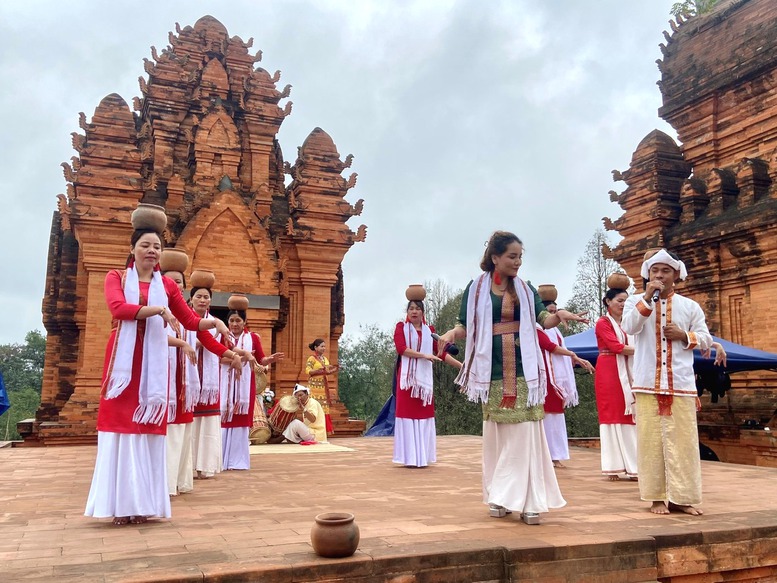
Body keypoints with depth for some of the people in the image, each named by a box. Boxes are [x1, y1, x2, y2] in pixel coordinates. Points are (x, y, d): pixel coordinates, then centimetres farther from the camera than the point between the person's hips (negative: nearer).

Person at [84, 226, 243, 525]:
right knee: (120, 423, -3)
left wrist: (213, 322, -8)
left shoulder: (168, 285, 12)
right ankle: (120, 503, 3)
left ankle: (141, 502, 7)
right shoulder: (116, 277, 6)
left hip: (154, 362, 2)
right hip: (123, 359, -2)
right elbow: (118, 308, -14)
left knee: (148, 427, 1)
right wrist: (159, 310, -22)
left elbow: (191, 321, 10)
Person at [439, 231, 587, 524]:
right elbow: (466, 326, 2)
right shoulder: (476, 288, 3)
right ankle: (498, 497, 16)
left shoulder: (525, 288, 9)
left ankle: (527, 500, 2)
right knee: (496, 434, 5)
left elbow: (544, 319, 0)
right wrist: (451, 333, -19)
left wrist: (560, 315, -22)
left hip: (523, 370, 1)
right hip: (493, 371, -1)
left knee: (525, 432, -3)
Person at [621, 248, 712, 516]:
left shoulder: (690, 306, 11)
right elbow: (629, 328, -12)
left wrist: (684, 336, -7)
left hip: (681, 384, 1)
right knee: (651, 440, 0)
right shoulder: (635, 301, 7)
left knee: (682, 441, 0)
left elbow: (706, 340, 11)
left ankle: (681, 497, 7)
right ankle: (657, 496, 8)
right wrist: (647, 298, -16)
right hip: (648, 384, -1)